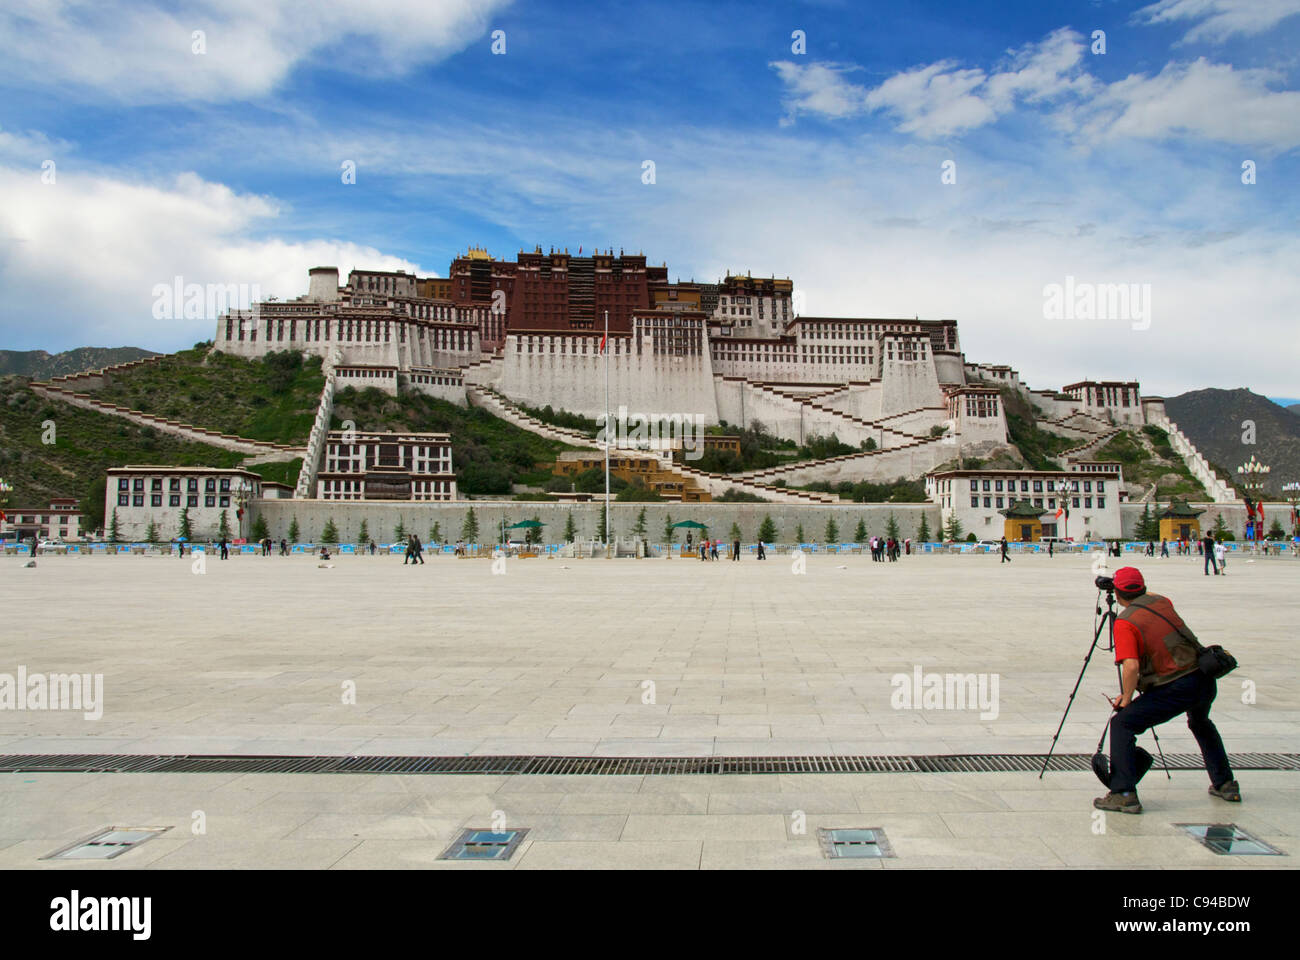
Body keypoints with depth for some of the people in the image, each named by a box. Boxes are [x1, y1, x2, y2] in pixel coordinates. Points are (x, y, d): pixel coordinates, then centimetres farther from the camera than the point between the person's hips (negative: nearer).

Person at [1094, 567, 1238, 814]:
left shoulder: (1124, 622, -10)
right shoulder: (1161, 601, 9)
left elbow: (1131, 667, -21)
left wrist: (1126, 699, -8)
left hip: (1176, 688, -7)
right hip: (1206, 680, 8)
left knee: (1122, 723, -2)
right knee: (1200, 723, 37)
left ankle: (1124, 795, -10)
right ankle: (1225, 784, 43)